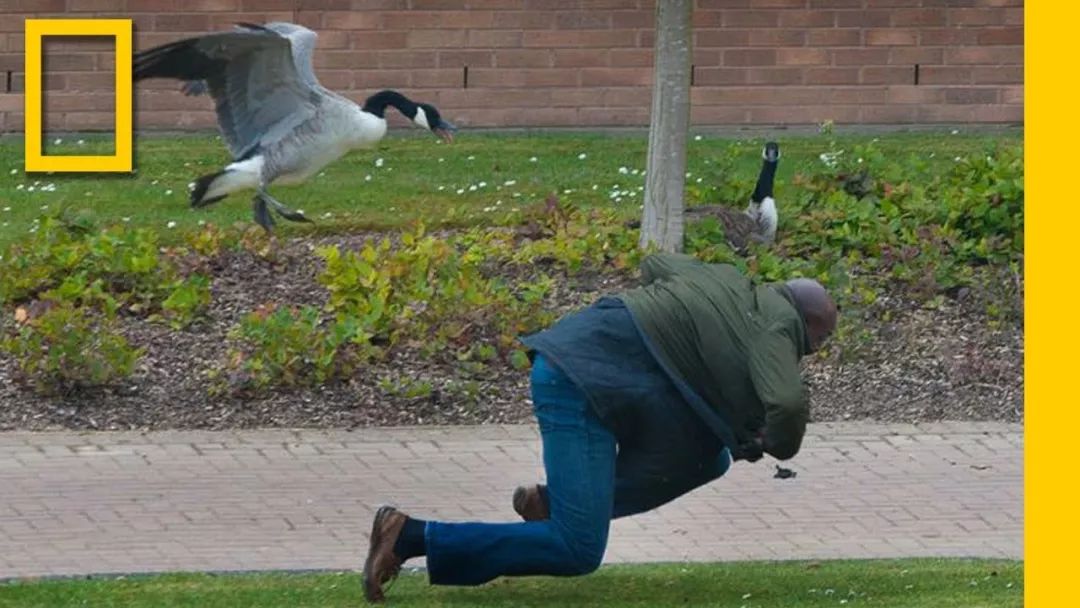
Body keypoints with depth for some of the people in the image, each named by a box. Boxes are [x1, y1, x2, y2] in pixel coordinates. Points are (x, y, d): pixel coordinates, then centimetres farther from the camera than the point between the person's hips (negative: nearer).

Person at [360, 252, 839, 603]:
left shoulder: (726, 281, 18)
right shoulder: (771, 330, -6)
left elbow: (655, 265, 33)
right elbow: (788, 403, -22)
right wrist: (780, 445, -1)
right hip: (582, 387, -10)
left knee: (707, 458, 17)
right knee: (577, 553, -12)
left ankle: (552, 503, 15)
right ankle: (411, 537, -12)